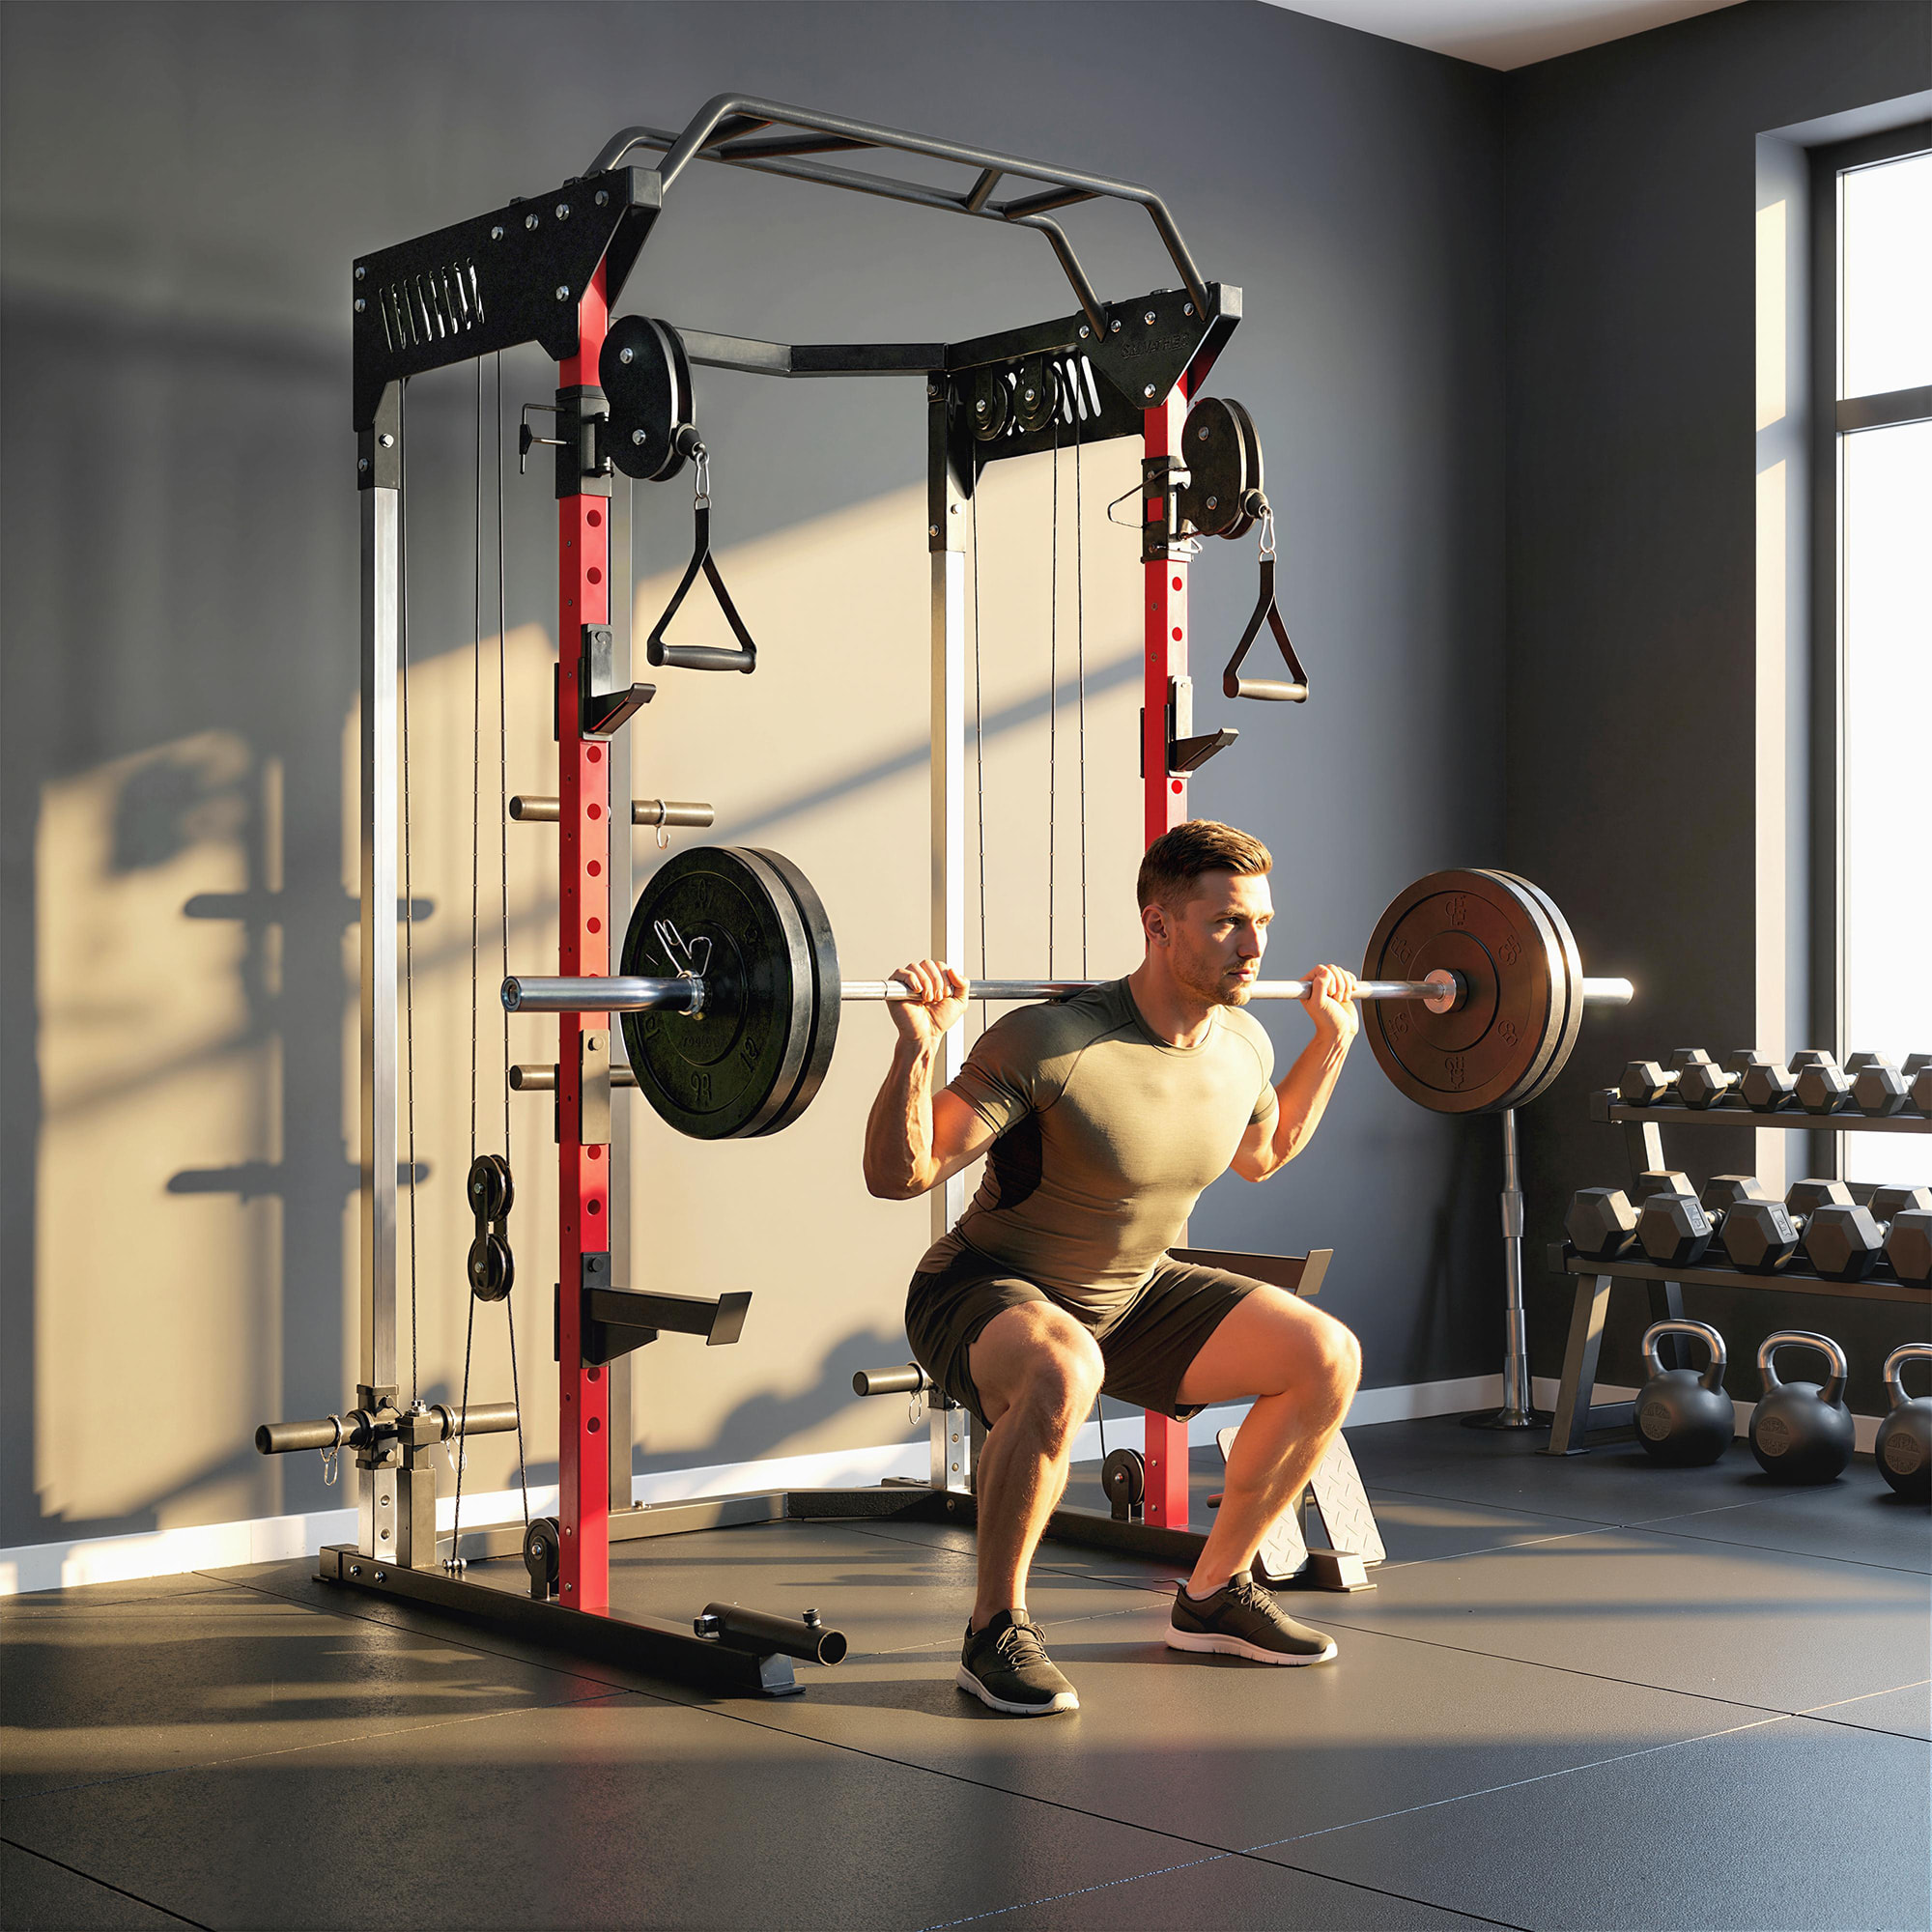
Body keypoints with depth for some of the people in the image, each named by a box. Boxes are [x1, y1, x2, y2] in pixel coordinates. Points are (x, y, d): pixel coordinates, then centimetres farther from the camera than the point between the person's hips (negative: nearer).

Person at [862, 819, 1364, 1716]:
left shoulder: (1243, 1045, -6)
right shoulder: (1053, 1044, -29)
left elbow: (1262, 1154, 18)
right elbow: (897, 1174, -27)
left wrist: (1332, 1039, 11)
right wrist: (917, 1046, -41)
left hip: (1132, 1292, 7)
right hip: (986, 1295, -7)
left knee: (1327, 1356, -3)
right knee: (1061, 1369, -41)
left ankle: (1213, 1595, 12)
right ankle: (994, 1632, -20)